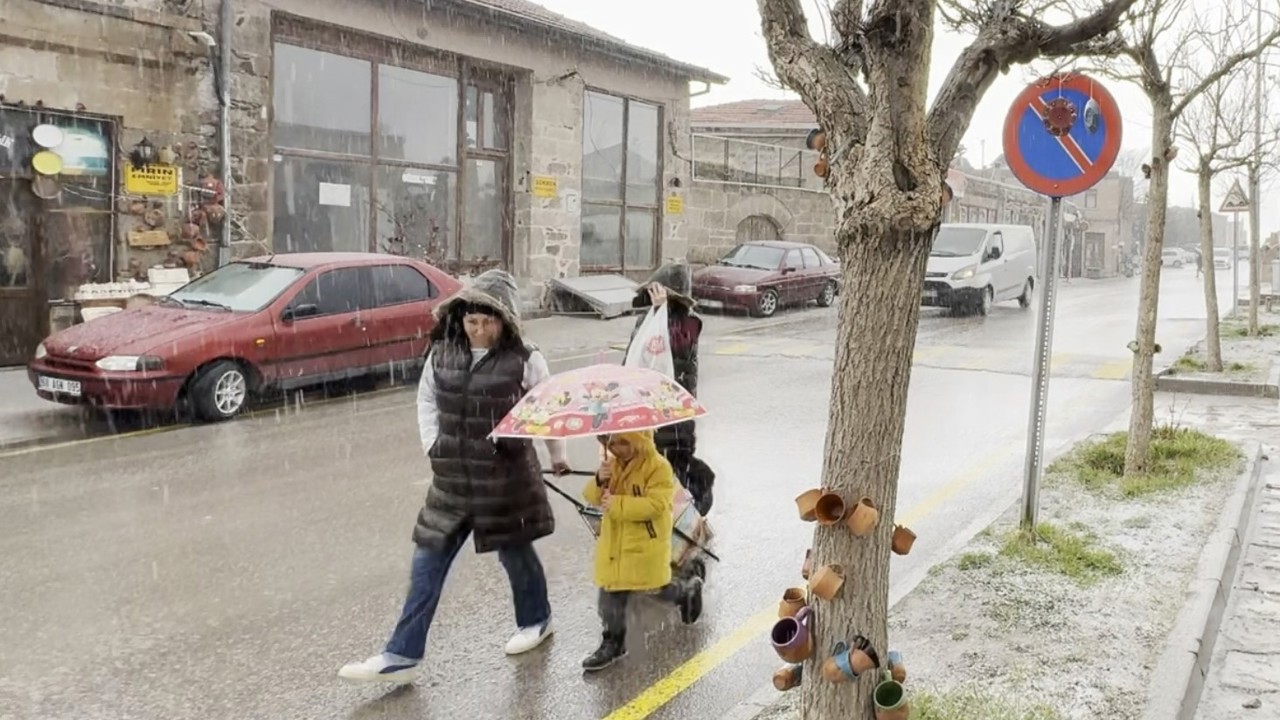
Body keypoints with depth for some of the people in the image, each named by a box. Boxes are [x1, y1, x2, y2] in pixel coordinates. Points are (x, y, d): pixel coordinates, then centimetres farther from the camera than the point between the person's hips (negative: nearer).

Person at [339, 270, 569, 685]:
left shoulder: (525, 361, -12)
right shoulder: (442, 354, 0)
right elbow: (426, 399, 16)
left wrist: (557, 457, 13)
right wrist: (432, 445, 5)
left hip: (506, 479, -4)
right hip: (452, 479, 4)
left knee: (515, 553, 14)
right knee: (428, 563, 4)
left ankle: (535, 621, 42)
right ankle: (402, 655, 10)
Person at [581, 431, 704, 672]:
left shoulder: (659, 467, -17)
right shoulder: (612, 464, 5)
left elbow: (655, 505, -25)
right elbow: (593, 497, 6)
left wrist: (618, 504, -28)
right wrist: (599, 482, -17)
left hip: (646, 545, -6)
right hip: (614, 543, 6)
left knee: (656, 589, 9)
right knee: (610, 594, 6)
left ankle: (689, 591, 40)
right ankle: (613, 642, 20)